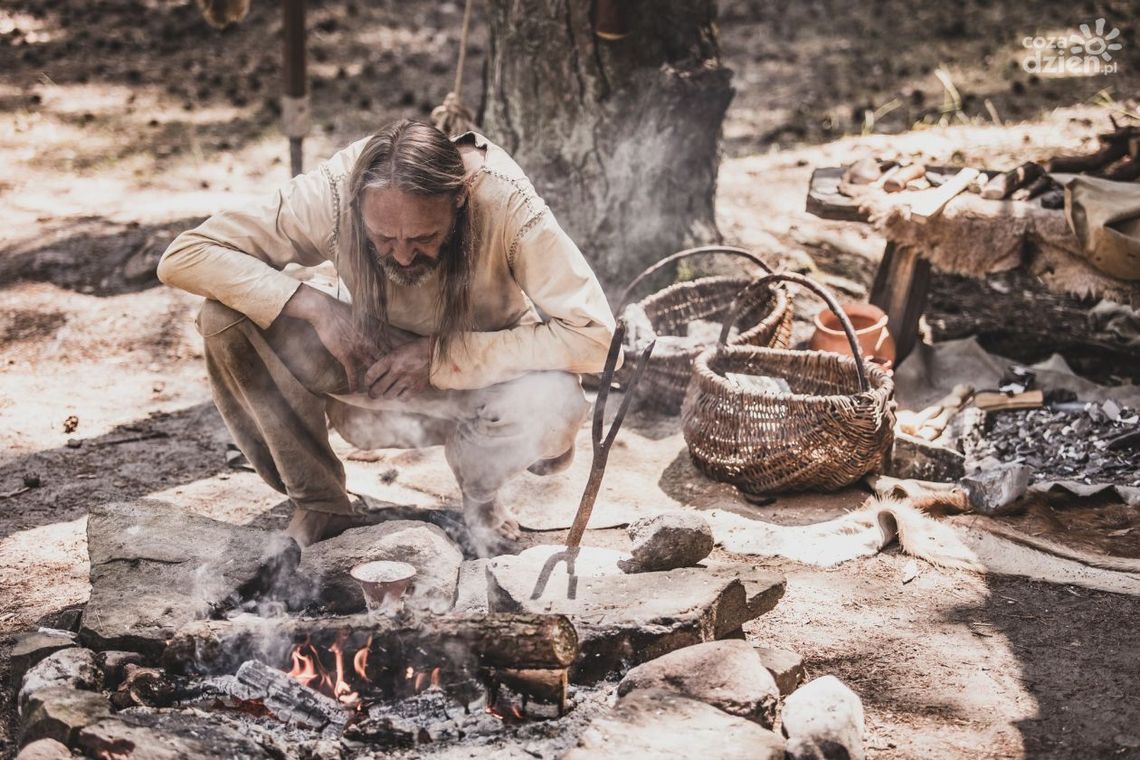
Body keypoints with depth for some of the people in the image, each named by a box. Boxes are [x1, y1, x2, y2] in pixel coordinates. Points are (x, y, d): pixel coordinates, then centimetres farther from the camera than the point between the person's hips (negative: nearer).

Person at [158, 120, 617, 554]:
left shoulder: (505, 202, -31)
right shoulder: (331, 194, -27)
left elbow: (594, 334, -32)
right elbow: (183, 257, -23)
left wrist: (441, 354, -32)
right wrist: (316, 307, -34)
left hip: (483, 375, -2)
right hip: (371, 371, 2)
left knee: (555, 404, -36)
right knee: (226, 322, -23)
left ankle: (479, 493, -1)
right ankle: (317, 507, -4)